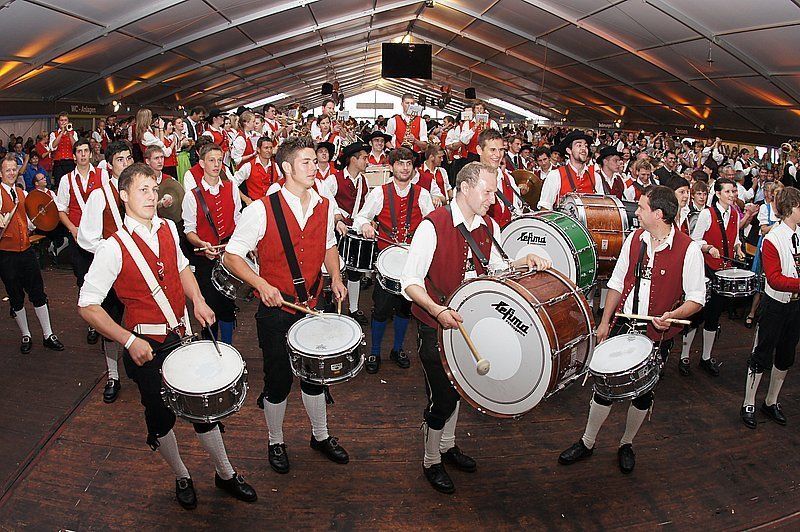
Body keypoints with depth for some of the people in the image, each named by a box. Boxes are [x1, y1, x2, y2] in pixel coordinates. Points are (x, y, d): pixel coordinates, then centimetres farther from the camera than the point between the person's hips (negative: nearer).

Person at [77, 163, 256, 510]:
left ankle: (225, 474, 32)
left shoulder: (168, 229, 1)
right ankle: (181, 477, 39)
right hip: (147, 347, -4)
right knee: (161, 417, 13)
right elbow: (87, 306, -14)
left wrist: (198, 301, 2)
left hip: (183, 336, 5)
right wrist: (129, 341, -22)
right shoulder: (114, 247, -16)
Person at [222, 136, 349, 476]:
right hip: (276, 309, -4)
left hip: (312, 305, 4)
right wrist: (262, 285, -25)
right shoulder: (262, 210, -16)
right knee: (279, 380, 9)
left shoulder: (325, 206, 0)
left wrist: (335, 276, 1)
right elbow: (231, 256, -11)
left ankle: (321, 436, 40)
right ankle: (276, 443, 35)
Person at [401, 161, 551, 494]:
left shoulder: (489, 227, 0)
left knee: (456, 387, 22)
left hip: (468, 323, 7)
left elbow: (498, 267, 13)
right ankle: (431, 462, 27)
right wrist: (438, 311, -35)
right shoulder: (433, 226, -21)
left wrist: (525, 261, -6)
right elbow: (410, 282, -22)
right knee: (441, 397, 2)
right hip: (435, 327, -6)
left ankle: (448, 446, 45)